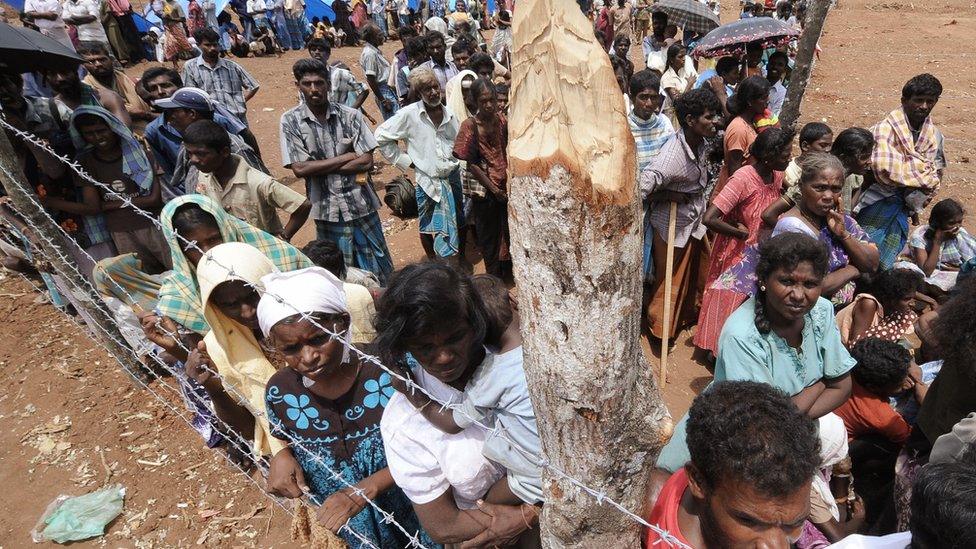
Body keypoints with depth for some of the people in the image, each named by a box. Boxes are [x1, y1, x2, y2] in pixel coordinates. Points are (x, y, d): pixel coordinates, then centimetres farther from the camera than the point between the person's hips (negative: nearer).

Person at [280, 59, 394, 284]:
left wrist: (320, 168, -11)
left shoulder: (351, 116, -4)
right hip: (328, 208, 0)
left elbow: (367, 162, -9)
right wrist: (345, 157, -11)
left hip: (361, 204, 1)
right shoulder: (290, 120, -4)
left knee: (378, 269, 11)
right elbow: (299, 169, -11)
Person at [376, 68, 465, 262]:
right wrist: (405, 161, -6)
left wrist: (457, 161, 6)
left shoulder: (450, 114, 3)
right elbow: (381, 136, -5)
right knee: (428, 227, 9)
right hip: (428, 180, -3)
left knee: (460, 223, 12)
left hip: (453, 177, 4)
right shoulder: (409, 114, -10)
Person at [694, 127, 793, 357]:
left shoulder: (777, 176, -2)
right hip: (736, 254, -7)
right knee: (730, 305, 8)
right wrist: (742, 233, -20)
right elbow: (709, 219, -32)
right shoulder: (743, 179, -26)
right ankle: (716, 350, 27)